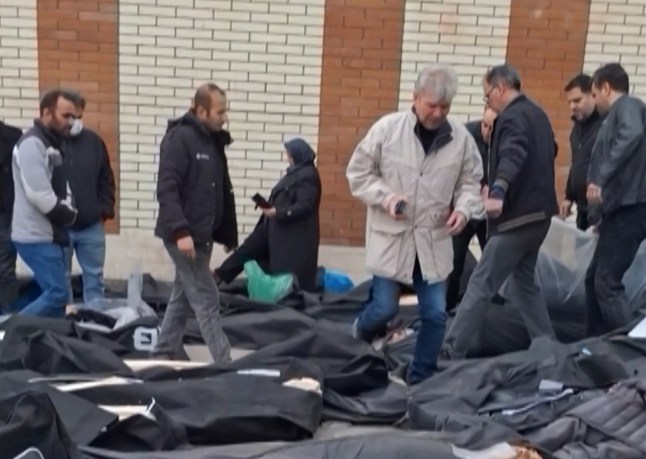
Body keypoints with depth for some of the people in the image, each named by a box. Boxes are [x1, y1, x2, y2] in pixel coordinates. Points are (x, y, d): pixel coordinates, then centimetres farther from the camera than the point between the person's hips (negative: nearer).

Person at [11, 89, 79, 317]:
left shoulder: (55, 143, 15)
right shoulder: (32, 144, -15)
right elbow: (39, 195, -21)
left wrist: (68, 211, -3)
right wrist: (65, 215, -7)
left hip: (51, 234, 9)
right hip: (36, 236, -9)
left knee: (55, 293, 12)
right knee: (57, 294, -11)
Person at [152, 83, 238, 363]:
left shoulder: (214, 141, 13)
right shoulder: (180, 138, -13)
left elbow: (222, 193, 18)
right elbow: (166, 189, -20)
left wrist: (228, 233, 16)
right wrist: (181, 231, -27)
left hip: (203, 235, 9)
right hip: (185, 236, -9)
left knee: (183, 297, 14)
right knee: (206, 300, -5)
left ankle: (163, 354, 26)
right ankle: (223, 363, 1)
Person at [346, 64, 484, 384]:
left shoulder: (461, 138, -1)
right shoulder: (387, 128, -7)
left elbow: (470, 182, 9)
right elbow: (358, 172, -1)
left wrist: (463, 208, -12)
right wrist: (386, 197, -16)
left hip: (434, 240, 3)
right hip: (391, 237, -2)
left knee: (435, 314, 4)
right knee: (385, 309, 3)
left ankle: (421, 379, 24)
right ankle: (358, 338, 38)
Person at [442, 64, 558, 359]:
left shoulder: (512, 117, -13)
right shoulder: (537, 114, 16)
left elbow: (512, 156, -32)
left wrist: (498, 191, -49)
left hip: (517, 215, -10)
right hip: (538, 212, 10)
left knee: (480, 285, -8)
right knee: (524, 282, 21)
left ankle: (451, 352, -5)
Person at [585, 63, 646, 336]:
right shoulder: (618, 114, 23)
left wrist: (601, 177, -32)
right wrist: (604, 218, 22)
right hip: (622, 209, 10)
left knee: (607, 283, -11)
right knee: (595, 279, 14)